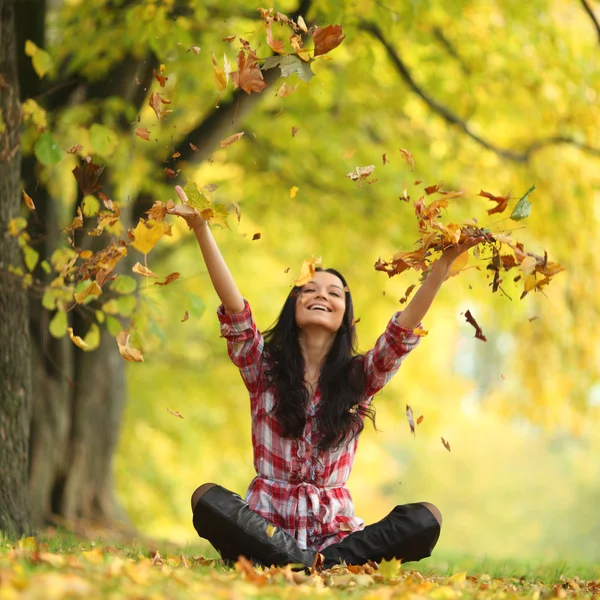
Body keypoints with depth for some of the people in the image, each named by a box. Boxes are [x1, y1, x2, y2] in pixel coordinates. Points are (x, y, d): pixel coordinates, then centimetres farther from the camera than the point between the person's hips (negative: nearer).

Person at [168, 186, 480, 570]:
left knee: (424, 520, -25)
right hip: (266, 524, -1)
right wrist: (201, 231, -19)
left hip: (335, 529, 1)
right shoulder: (265, 368, 7)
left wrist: (446, 261, -17)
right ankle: (309, 563, -33)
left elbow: (404, 331, -3)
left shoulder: (359, 377, 10)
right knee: (208, 500, -33)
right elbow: (235, 309, -6)